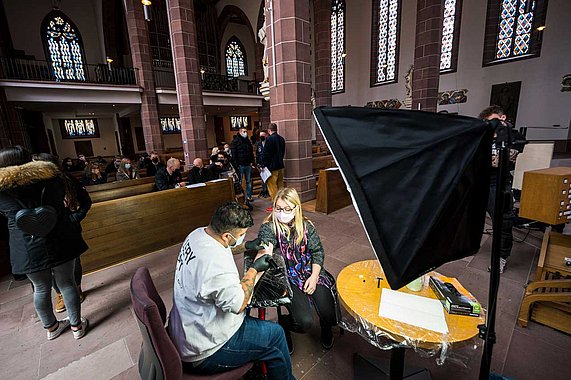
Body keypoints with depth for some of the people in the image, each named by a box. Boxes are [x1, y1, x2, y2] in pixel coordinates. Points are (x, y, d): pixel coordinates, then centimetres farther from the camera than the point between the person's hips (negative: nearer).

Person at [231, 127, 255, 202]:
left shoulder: (248, 141, 14)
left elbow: (251, 152, 20)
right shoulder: (235, 141, -3)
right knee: (239, 182, 0)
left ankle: (249, 196, 18)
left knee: (249, 181, 9)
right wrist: (236, 165, -14)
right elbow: (233, 154, -8)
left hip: (248, 165, 5)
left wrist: (252, 162, 8)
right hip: (240, 165, -5)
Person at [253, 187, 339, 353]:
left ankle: (326, 327, 32)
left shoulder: (306, 226, 0)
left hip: (311, 273, 3)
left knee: (330, 316, -9)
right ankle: (283, 323, 19)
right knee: (304, 323, -18)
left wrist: (314, 277, -9)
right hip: (287, 279, -3)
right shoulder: (268, 228, -9)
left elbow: (318, 252, 3)